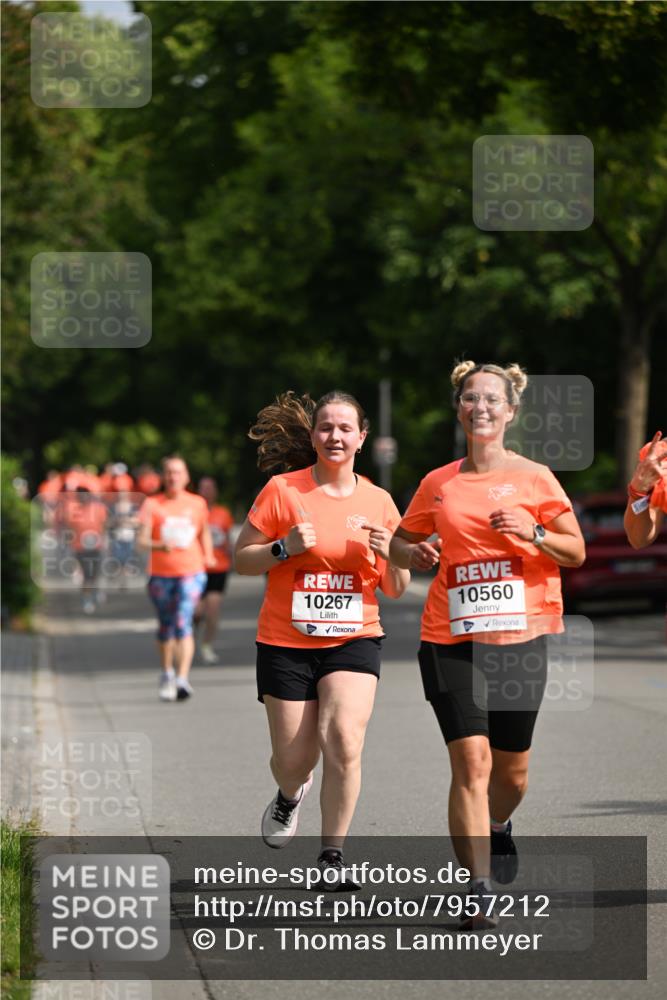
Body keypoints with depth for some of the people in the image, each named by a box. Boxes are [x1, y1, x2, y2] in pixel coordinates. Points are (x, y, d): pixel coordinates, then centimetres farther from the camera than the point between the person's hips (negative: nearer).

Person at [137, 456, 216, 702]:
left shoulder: (197, 504, 7)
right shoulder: (152, 504, 0)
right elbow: (142, 539, -9)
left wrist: (208, 556, 17)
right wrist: (160, 545, -26)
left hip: (191, 572, -1)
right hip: (161, 573, 1)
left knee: (183, 624, -16)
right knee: (166, 626, 13)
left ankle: (183, 679, -25)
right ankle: (167, 674, 33)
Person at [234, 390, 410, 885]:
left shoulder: (378, 501, 5)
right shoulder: (282, 491, -3)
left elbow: (396, 589, 10)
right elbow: (242, 559, 1)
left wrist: (390, 554, -11)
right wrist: (285, 548, -17)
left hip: (354, 640, 1)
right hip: (286, 642, -1)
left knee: (344, 740, -20)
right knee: (294, 760, 1)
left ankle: (333, 853, -6)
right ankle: (291, 794, 41)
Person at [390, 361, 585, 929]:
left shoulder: (534, 478, 3)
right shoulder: (438, 484, 6)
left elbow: (575, 551, 6)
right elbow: (400, 543, 18)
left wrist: (532, 532, -12)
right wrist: (414, 554, -5)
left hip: (520, 638, 0)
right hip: (452, 640, 0)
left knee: (512, 769, 10)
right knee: (471, 760, -13)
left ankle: (497, 826, 46)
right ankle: (478, 892, -11)